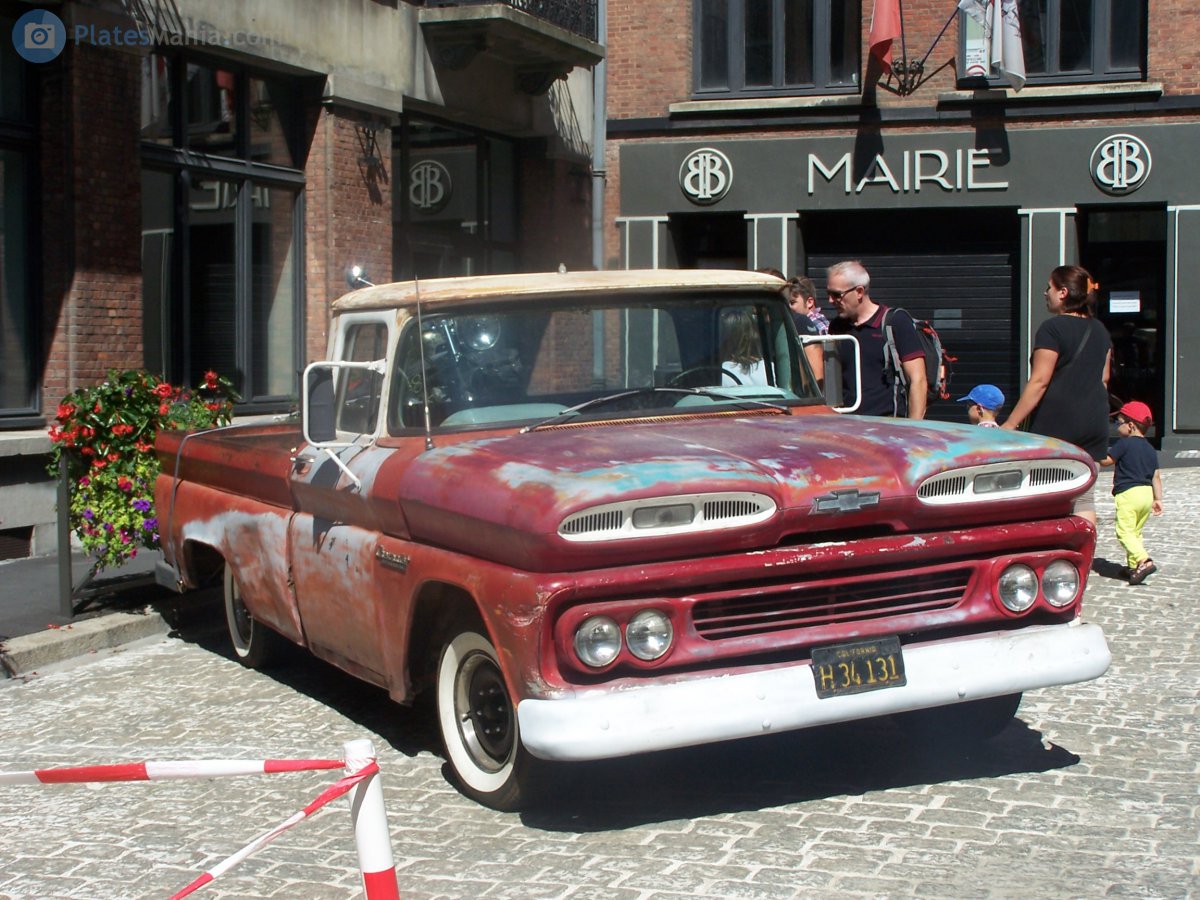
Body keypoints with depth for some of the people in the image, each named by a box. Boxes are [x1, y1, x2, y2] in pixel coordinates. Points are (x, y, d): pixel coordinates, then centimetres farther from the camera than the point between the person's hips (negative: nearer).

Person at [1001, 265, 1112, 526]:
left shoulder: (1052, 328, -10)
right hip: (1094, 423, 7)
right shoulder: (1099, 330, 13)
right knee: (1084, 500, 7)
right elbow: (1103, 379, 19)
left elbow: (1039, 381, -15)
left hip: (1056, 423, -7)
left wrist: (1010, 424, -13)